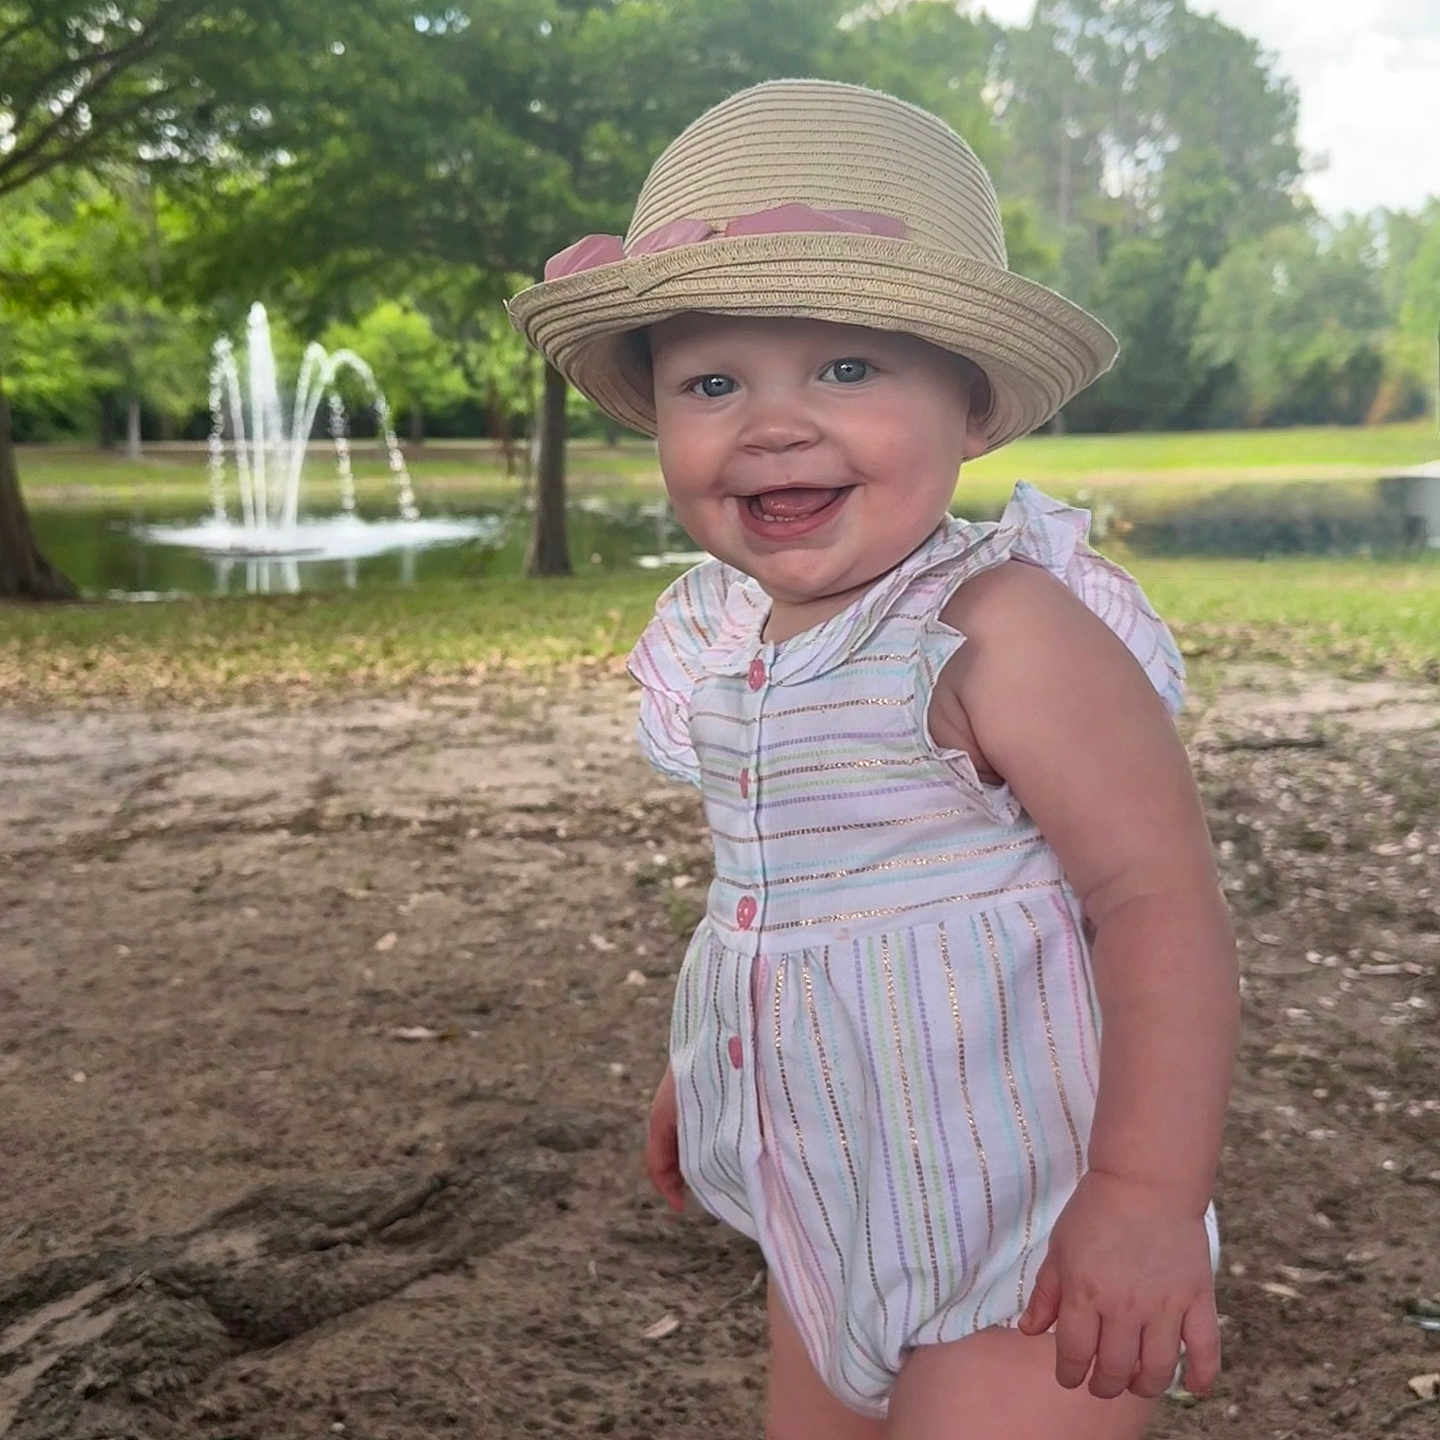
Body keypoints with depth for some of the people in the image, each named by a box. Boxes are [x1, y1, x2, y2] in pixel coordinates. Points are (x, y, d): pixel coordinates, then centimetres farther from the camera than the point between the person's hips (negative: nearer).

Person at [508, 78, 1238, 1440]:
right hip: (833, 1216, 8)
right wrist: (699, 1071, 23)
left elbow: (1160, 900, -24)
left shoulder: (1004, 637, -24)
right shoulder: (722, 641, 1)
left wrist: (1149, 1197, -27)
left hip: (1030, 1235, -7)